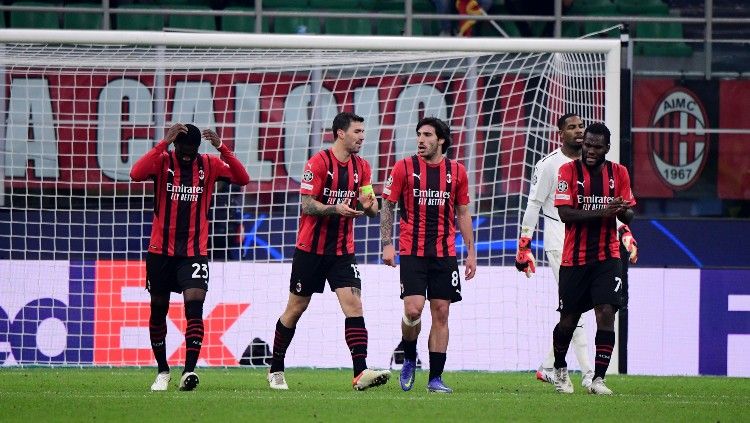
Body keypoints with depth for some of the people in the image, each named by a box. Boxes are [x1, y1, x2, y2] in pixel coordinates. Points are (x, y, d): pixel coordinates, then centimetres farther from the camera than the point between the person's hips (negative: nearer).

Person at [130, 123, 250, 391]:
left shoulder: (209, 165, -1)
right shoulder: (162, 161, -6)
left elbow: (243, 179, -14)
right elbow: (136, 174, -26)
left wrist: (221, 147, -25)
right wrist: (164, 143, -31)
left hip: (195, 251, -1)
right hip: (161, 250, 1)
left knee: (194, 304, -18)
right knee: (158, 309, 9)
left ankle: (189, 370, -23)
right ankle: (162, 371, 25)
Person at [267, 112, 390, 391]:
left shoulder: (361, 167, 7)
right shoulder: (319, 163, -11)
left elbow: (370, 207, 7)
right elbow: (307, 205, -15)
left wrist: (369, 205, -17)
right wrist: (336, 209, -31)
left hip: (343, 250, 4)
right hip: (311, 249, -4)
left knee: (353, 305, -13)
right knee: (296, 308, 6)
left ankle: (361, 373, -22)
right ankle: (276, 370, 22)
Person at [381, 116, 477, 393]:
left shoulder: (456, 171, 6)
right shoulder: (404, 168, 0)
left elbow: (463, 213, 14)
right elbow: (387, 207, 4)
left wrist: (470, 251, 9)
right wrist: (387, 244, -5)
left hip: (445, 253, 2)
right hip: (412, 252, -2)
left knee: (441, 313, 0)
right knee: (413, 309, -14)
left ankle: (436, 378, 6)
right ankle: (409, 359, 14)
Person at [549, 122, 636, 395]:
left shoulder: (618, 173, 4)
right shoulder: (568, 171, -5)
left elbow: (629, 216, 8)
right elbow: (564, 213, -14)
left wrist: (622, 211, -17)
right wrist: (602, 212, -25)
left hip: (607, 258, 1)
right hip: (574, 258, -1)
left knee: (606, 314, -14)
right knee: (568, 320, 9)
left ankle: (598, 379, -10)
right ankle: (560, 368, 35)